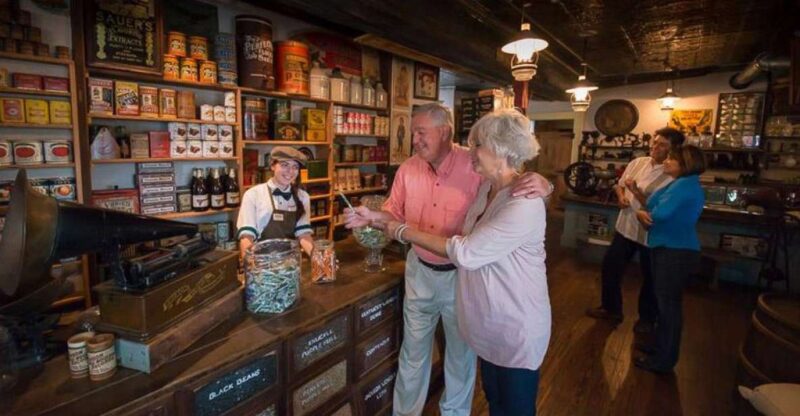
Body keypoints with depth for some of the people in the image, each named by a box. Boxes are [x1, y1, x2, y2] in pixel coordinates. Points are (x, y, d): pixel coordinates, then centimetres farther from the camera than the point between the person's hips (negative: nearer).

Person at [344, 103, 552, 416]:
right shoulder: (408, 169, -5)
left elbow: (519, 182, -12)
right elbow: (396, 213, 5)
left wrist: (541, 184, -35)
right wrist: (371, 216, -14)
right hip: (420, 271, 4)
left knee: (461, 352, 19)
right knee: (413, 350, 21)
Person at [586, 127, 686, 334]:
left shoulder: (673, 176, -17)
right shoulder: (637, 163, 2)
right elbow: (619, 185, 14)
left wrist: (636, 191, -25)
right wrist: (621, 196, -5)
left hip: (650, 233, -5)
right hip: (626, 227, 6)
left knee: (650, 278, 12)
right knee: (610, 266, 12)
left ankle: (647, 318, 34)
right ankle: (611, 308, 31)